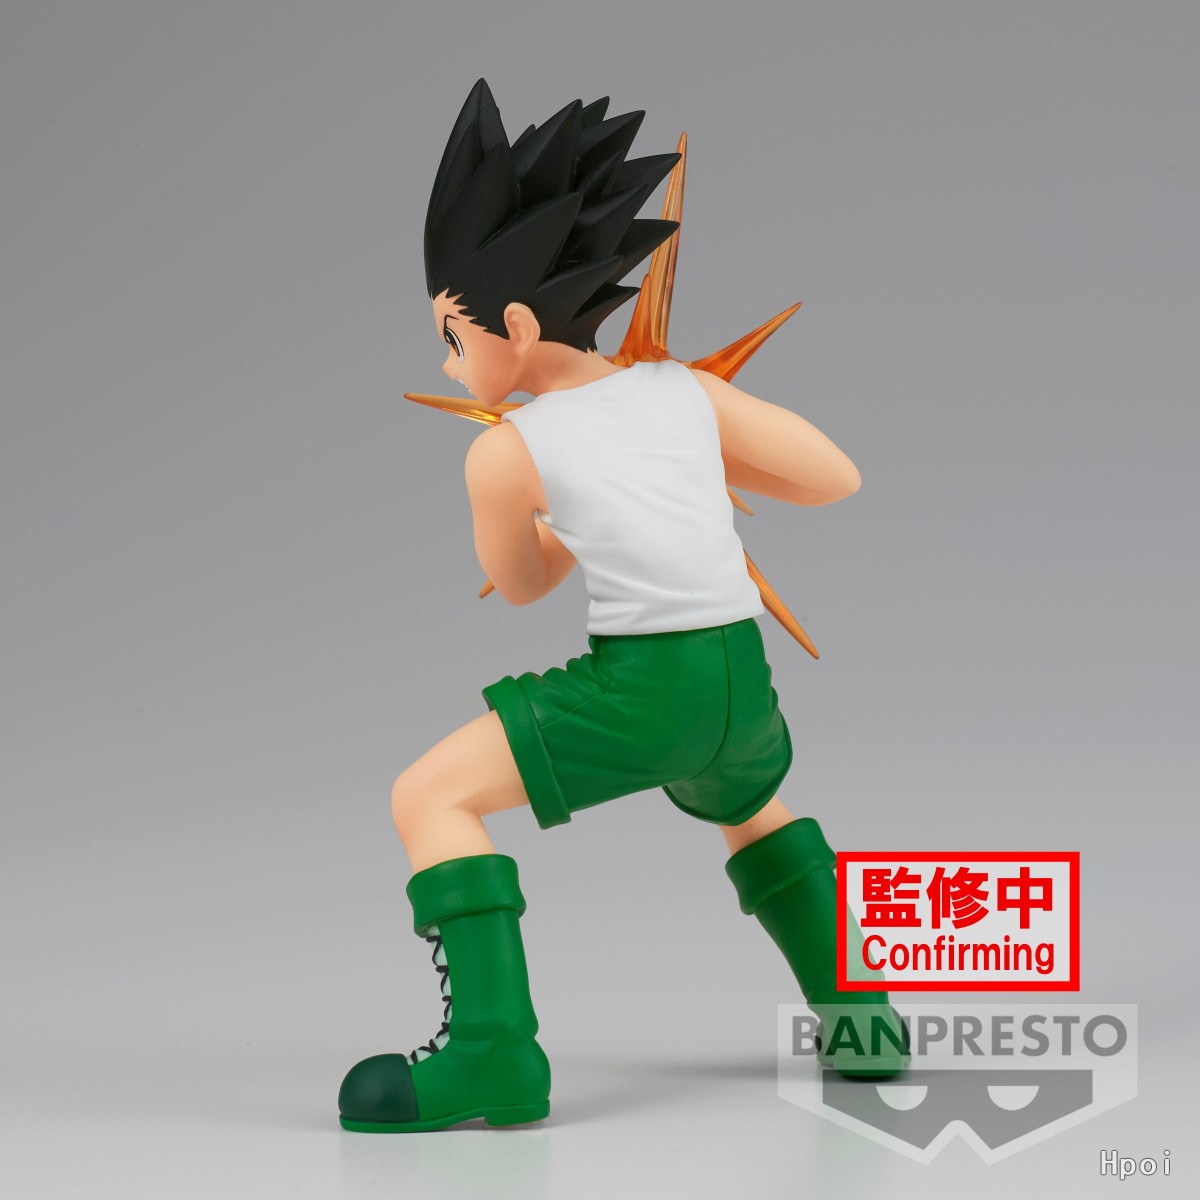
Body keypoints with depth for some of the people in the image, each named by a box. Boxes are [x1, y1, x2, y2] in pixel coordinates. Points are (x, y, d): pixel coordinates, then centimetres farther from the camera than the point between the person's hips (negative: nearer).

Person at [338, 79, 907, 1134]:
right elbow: (836, 477, 16)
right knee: (751, 810, 37)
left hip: (640, 684, -6)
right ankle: (862, 1022, 33)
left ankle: (492, 1052, -12)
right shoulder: (686, 389, 9)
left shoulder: (506, 452, -2)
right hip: (744, 678, 6)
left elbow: (519, 584, 17)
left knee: (430, 798, -1)